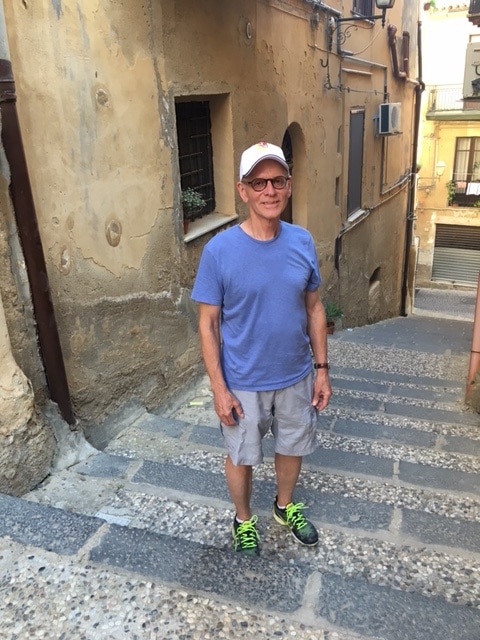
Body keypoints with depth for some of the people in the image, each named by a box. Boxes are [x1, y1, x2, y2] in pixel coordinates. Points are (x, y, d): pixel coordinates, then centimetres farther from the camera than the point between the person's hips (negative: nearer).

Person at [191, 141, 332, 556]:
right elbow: (208, 323, -12)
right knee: (242, 457, 17)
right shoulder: (219, 250, -18)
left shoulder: (303, 242, -7)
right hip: (243, 383, -3)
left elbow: (314, 308, 3)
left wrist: (322, 369, 3)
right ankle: (244, 519, 45)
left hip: (296, 378, 4)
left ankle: (286, 506, 52)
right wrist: (219, 388, -13)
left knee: (293, 447, 23)